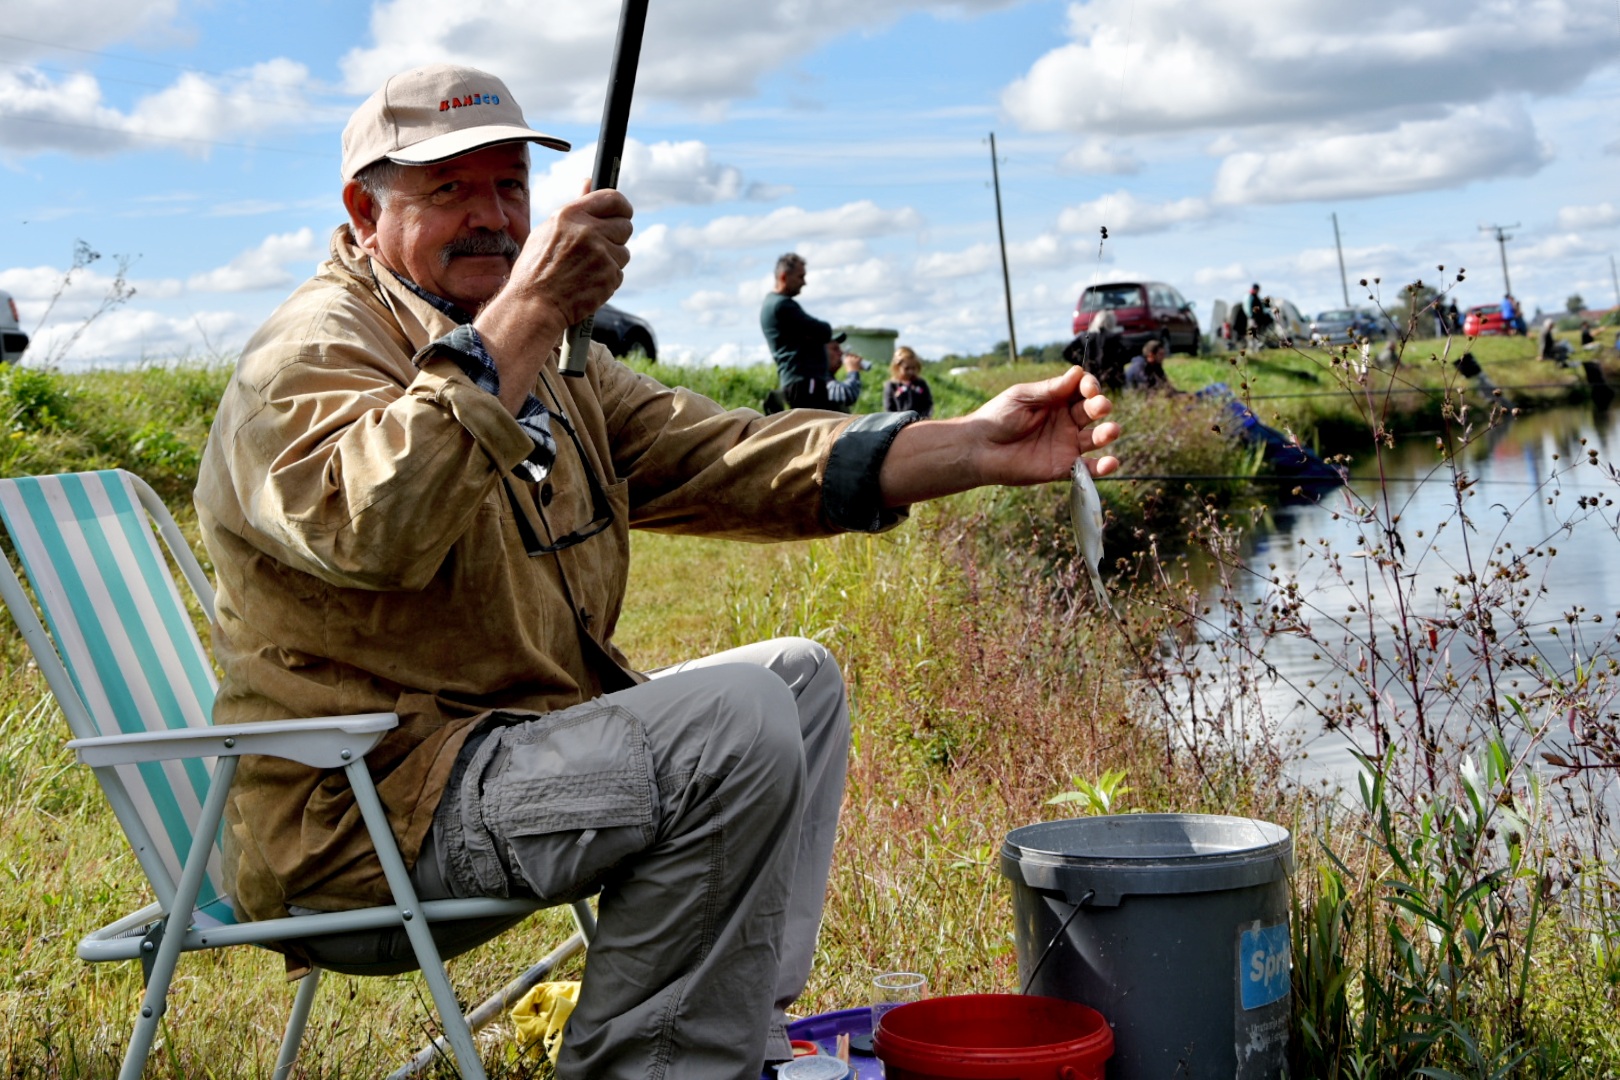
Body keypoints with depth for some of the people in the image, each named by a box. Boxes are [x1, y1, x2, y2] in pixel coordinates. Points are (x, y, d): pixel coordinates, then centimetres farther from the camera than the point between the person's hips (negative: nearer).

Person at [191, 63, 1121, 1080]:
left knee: (799, 678, 12)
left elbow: (733, 460, 6)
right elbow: (368, 527, -33)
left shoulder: (549, 364, 17)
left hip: (523, 737, 10)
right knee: (735, 721, -23)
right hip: (364, 812, -10)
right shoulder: (311, 350, -11)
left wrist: (976, 450, -5)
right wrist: (523, 314, -32)